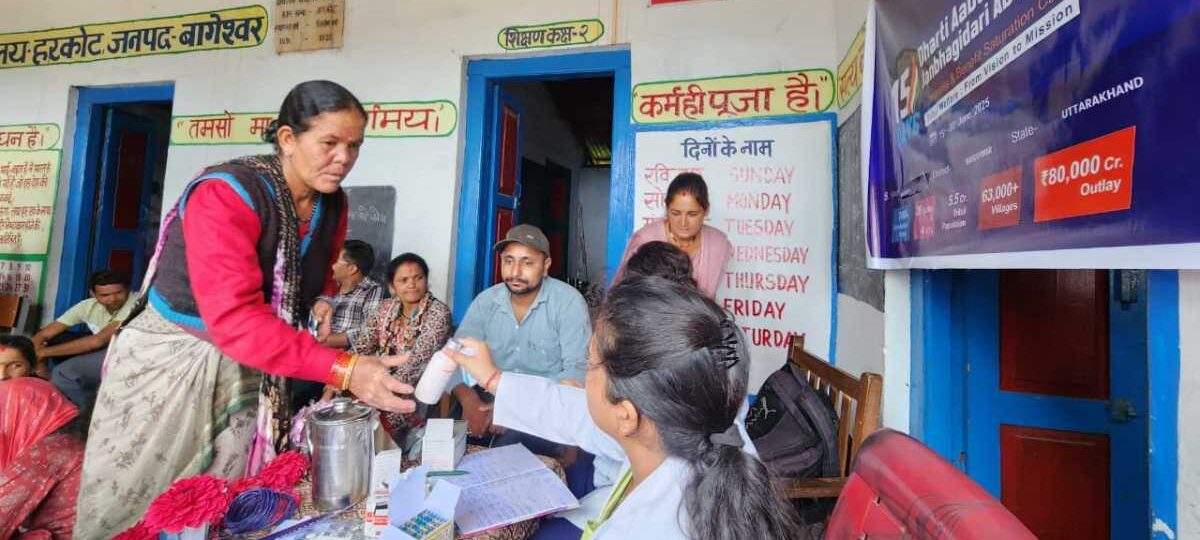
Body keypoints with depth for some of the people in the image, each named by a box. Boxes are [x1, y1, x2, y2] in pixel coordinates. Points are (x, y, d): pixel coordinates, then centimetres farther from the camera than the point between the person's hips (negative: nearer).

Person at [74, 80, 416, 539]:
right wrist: (343, 370, -44)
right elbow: (233, 318, -36)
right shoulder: (226, 194, -26)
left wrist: (322, 303, -11)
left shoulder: (333, 204, -5)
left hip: (248, 370, 6)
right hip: (173, 361, -5)